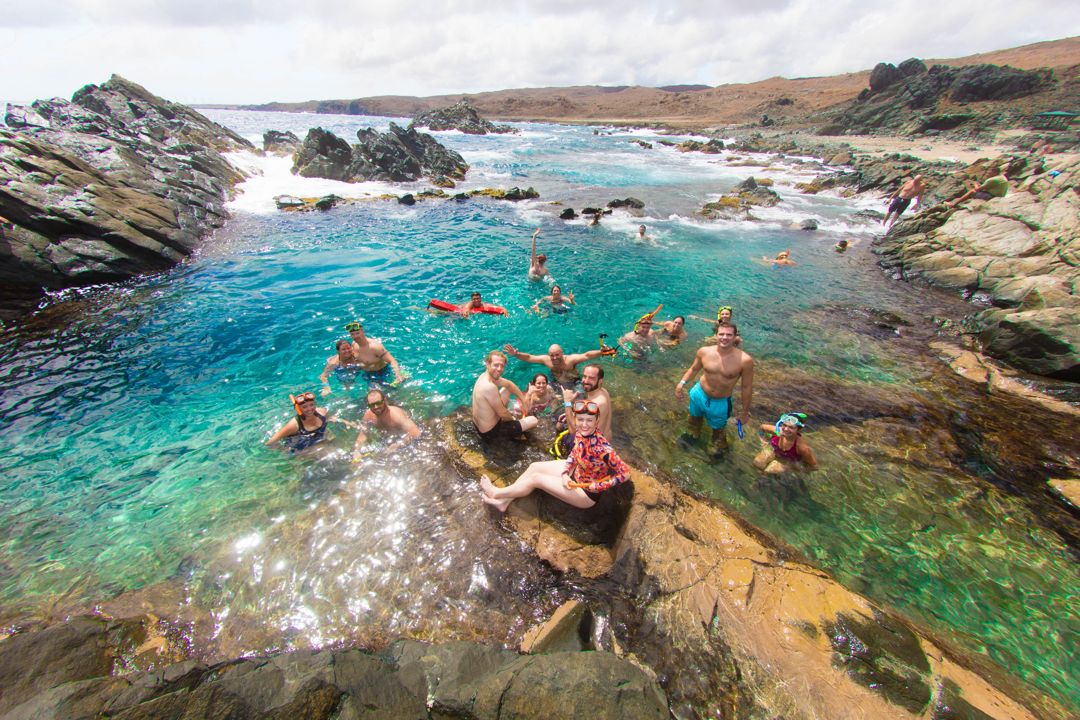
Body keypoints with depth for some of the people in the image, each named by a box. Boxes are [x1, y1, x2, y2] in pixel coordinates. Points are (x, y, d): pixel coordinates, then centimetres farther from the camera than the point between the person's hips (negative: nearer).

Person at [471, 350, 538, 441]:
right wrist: (513, 419, -3)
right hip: (490, 432, -9)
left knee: (507, 389, 20)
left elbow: (509, 384, 10)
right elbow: (502, 413, -24)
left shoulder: (486, 375, -6)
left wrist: (523, 401, 8)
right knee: (533, 421, -2)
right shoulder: (490, 387, -36)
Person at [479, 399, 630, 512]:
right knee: (534, 467, 4)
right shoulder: (580, 433, -14)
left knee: (535, 478, -6)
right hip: (575, 472, 7)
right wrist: (565, 473, -14)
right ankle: (504, 500, 14)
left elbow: (625, 473, -31)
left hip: (587, 492, -7)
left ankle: (497, 493, 15)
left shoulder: (601, 447, -35)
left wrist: (599, 487, -26)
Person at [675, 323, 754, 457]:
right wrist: (682, 382, -10)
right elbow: (694, 368, 4)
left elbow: (747, 387, -14)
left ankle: (719, 446, 56)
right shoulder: (704, 351, -17)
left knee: (717, 428, 21)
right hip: (699, 393, 3)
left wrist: (745, 411, -5)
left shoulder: (745, 360, -25)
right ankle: (693, 435, 63)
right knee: (695, 416, 29)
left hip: (721, 402, -2)